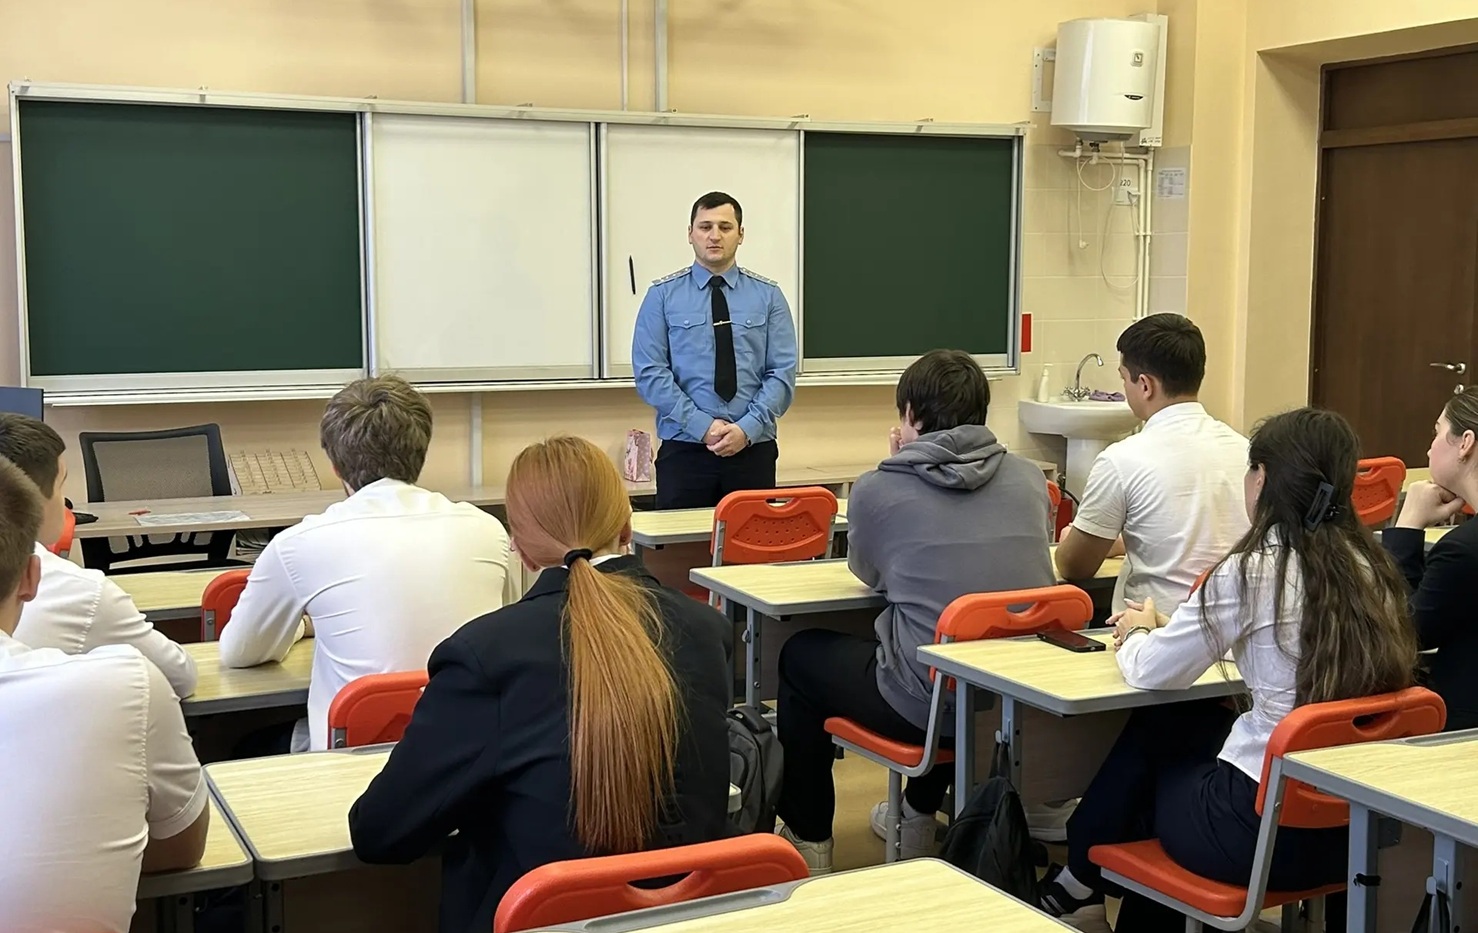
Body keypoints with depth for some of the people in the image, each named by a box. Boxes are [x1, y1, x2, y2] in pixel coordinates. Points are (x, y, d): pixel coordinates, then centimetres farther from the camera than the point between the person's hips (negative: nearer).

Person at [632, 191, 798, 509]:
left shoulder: (768, 296, 6)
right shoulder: (663, 295, 3)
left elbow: (782, 373, 1)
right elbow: (650, 373, -5)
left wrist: (747, 428, -13)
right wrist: (703, 426, -13)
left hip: (753, 449, 1)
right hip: (684, 449, -1)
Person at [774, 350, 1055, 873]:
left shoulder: (878, 489, -9)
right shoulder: (1028, 478, 2)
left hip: (927, 703, -5)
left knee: (800, 654, 21)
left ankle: (807, 839, 28)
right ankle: (920, 816, 50)